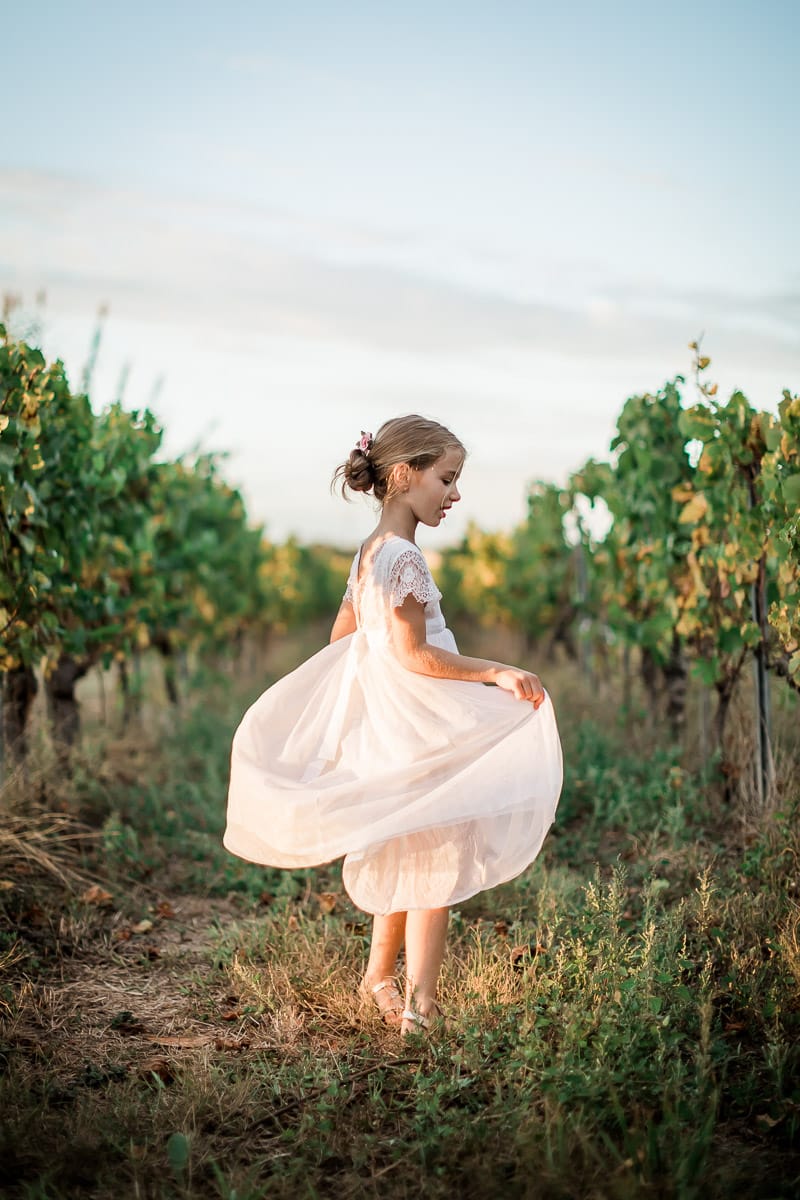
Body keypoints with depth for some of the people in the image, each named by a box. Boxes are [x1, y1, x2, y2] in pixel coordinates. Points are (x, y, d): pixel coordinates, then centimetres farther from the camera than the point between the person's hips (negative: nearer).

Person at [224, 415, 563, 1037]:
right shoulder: (403, 555, -17)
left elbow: (341, 641, 17)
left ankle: (380, 976, 34)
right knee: (436, 860, -3)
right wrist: (495, 672, -19)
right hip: (419, 730, -9)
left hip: (385, 728, 10)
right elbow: (414, 654, -21)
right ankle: (420, 1005, 2)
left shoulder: (368, 554, 11)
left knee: (406, 859, 21)